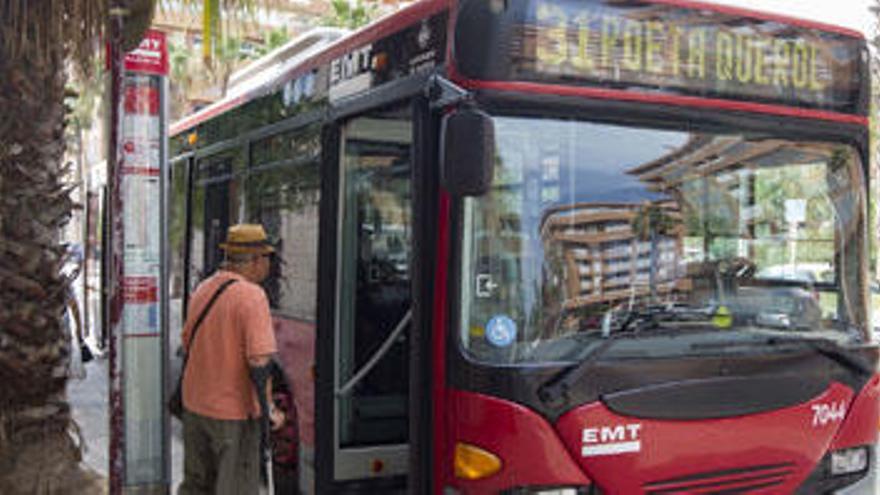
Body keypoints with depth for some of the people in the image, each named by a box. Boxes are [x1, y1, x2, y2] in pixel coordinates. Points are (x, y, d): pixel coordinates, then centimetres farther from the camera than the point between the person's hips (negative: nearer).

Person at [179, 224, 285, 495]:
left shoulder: (202, 289, 5)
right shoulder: (252, 295, -19)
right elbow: (259, 361, -24)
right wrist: (268, 409, -14)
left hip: (194, 404, 7)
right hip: (234, 411, -7)